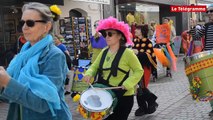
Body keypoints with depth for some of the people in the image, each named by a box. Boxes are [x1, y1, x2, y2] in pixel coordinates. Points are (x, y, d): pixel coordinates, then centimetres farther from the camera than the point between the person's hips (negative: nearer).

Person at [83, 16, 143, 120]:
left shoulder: (127, 53, -13)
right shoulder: (104, 52, 5)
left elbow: (139, 71, -11)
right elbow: (95, 66, 12)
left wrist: (127, 84, -22)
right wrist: (89, 74, -9)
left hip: (123, 96, -6)